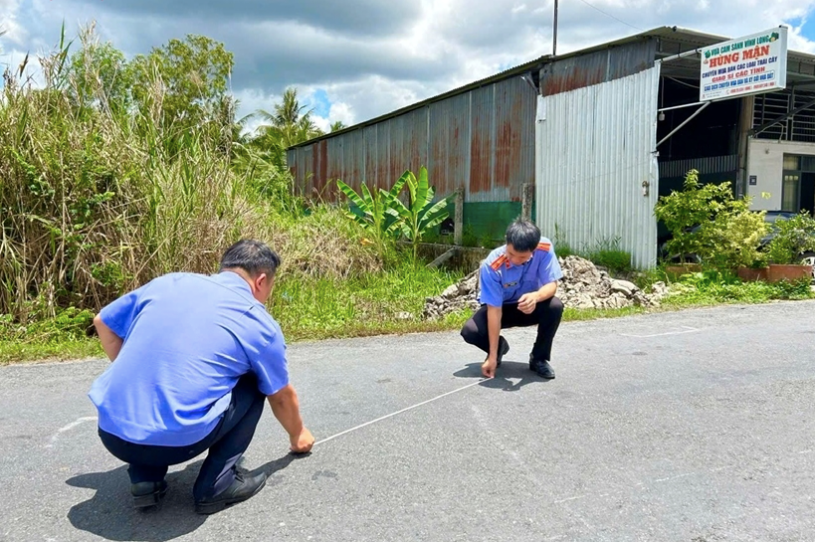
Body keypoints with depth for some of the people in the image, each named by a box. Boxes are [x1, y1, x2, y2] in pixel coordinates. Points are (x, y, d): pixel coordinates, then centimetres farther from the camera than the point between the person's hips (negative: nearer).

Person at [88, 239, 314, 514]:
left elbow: (103, 323, 24)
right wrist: (297, 435, 40)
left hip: (111, 433, 5)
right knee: (251, 387, 18)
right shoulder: (260, 324, 5)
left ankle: (144, 479, 20)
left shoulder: (168, 282, 13)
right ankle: (217, 485, 12)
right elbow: (282, 397, 20)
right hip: (176, 442, -4)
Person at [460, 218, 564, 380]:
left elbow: (552, 285, -24)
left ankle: (539, 358, -6)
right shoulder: (492, 265, -33)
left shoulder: (545, 249, -27)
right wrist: (492, 355, -30)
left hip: (530, 306, 1)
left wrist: (536, 296, -50)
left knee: (555, 306, -32)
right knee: (469, 331, -28)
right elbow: (494, 309, -30)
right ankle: (500, 347, 10)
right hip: (502, 308, -1)